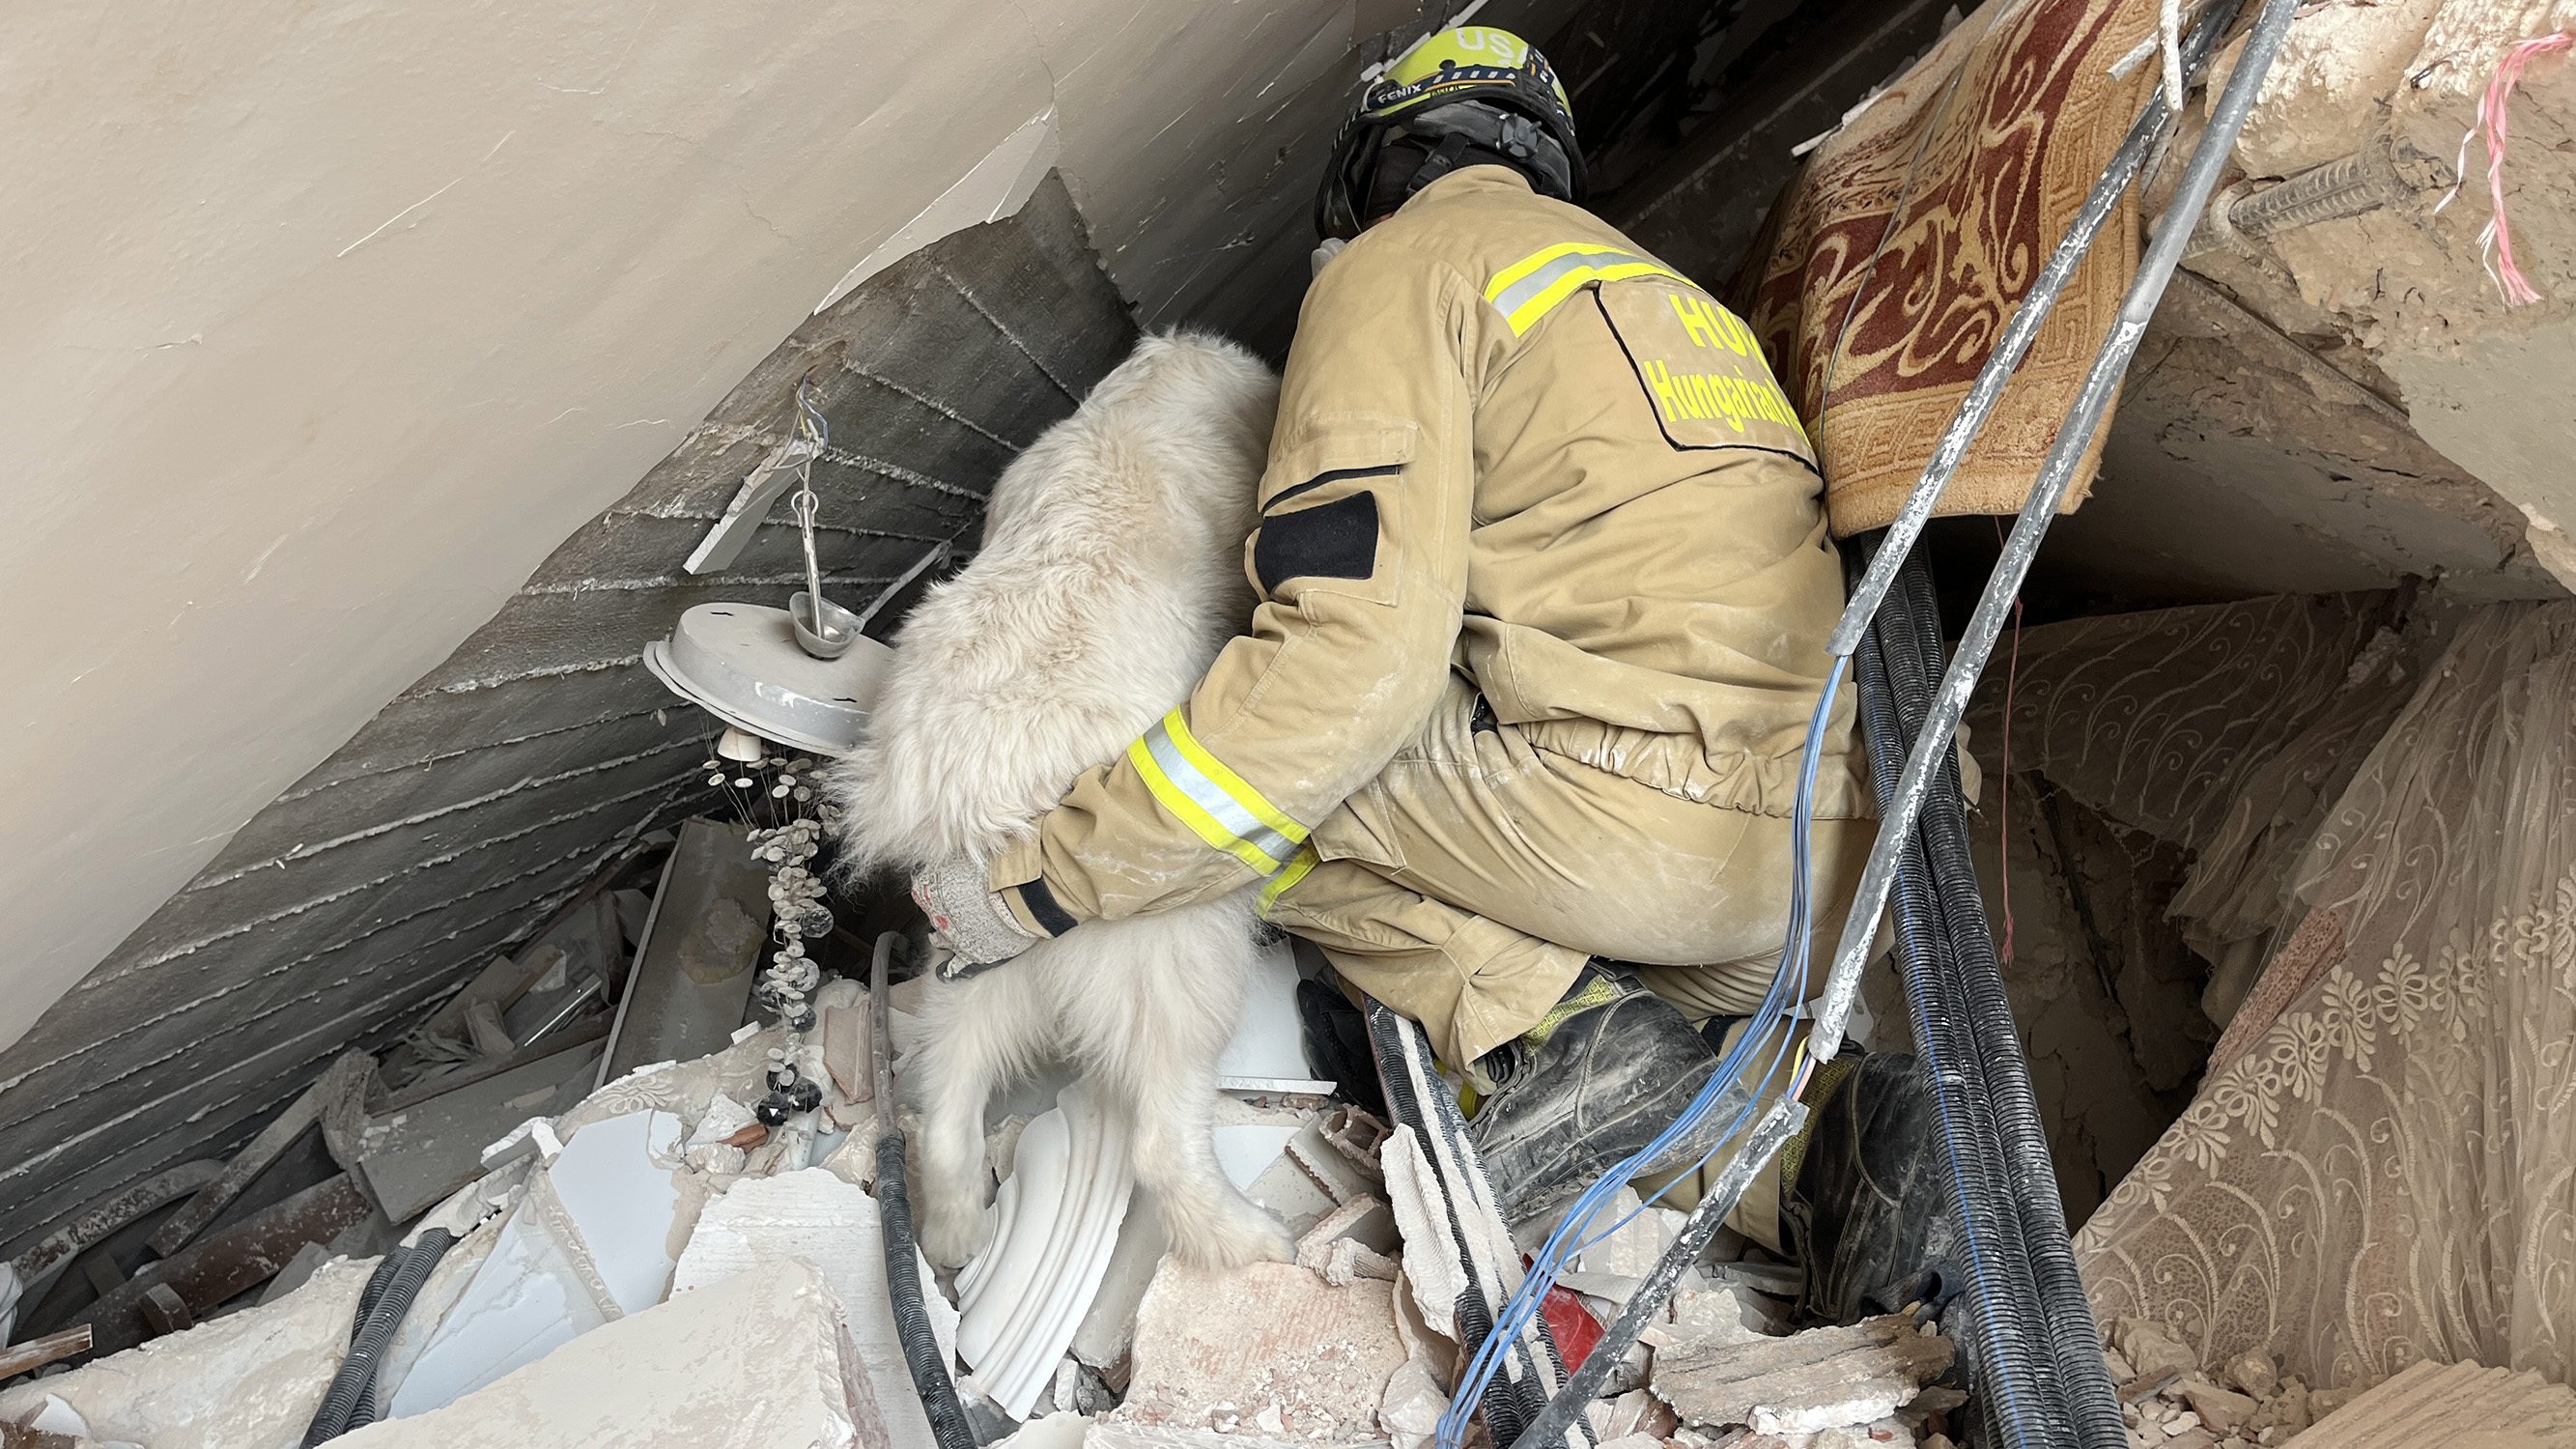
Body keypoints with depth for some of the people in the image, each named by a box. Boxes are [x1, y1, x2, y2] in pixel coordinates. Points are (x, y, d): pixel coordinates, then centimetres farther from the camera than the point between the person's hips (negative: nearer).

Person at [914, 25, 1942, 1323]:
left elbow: (1354, 652, -14)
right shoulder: (1665, 287, 29)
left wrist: (1046, 877, -10)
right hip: (1827, 875, 9)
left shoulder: (1403, 265, 2)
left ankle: (1556, 1033, -6)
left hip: (1629, 819, -9)